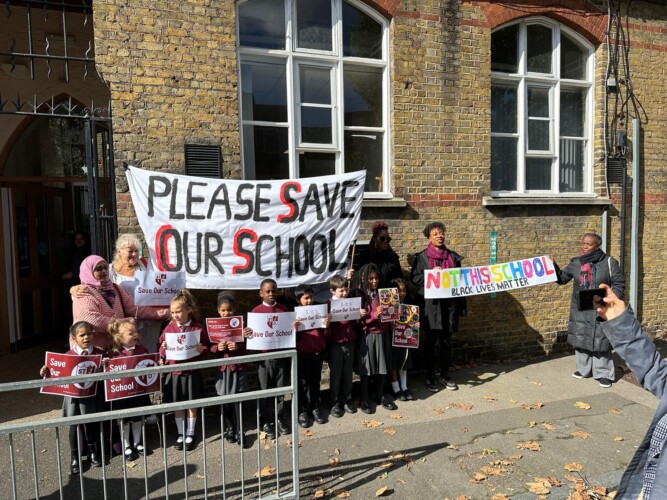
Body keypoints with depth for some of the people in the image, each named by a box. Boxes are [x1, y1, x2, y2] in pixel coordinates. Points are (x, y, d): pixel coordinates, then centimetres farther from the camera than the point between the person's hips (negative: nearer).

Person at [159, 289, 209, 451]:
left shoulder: (198, 328, -8)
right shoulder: (169, 328, 0)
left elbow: (207, 347, 0)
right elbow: (162, 351, 8)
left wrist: (202, 350, -22)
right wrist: (163, 349, -14)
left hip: (191, 372, -2)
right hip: (174, 372, 2)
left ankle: (190, 434, 26)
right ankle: (180, 434, 29)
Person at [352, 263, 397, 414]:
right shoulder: (360, 296, -8)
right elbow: (359, 319, -14)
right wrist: (375, 315, -25)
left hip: (383, 334, 5)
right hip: (368, 335, -5)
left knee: (382, 367, 12)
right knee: (366, 368, 3)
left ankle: (380, 396, 28)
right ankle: (363, 400, 16)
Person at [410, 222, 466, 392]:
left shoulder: (453, 256, 9)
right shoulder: (422, 257, 1)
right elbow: (414, 277, -2)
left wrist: (462, 306, 9)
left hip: (449, 303, 3)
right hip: (431, 304, -3)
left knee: (446, 341, 10)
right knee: (430, 341, 5)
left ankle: (445, 375, 23)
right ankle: (430, 376, 17)